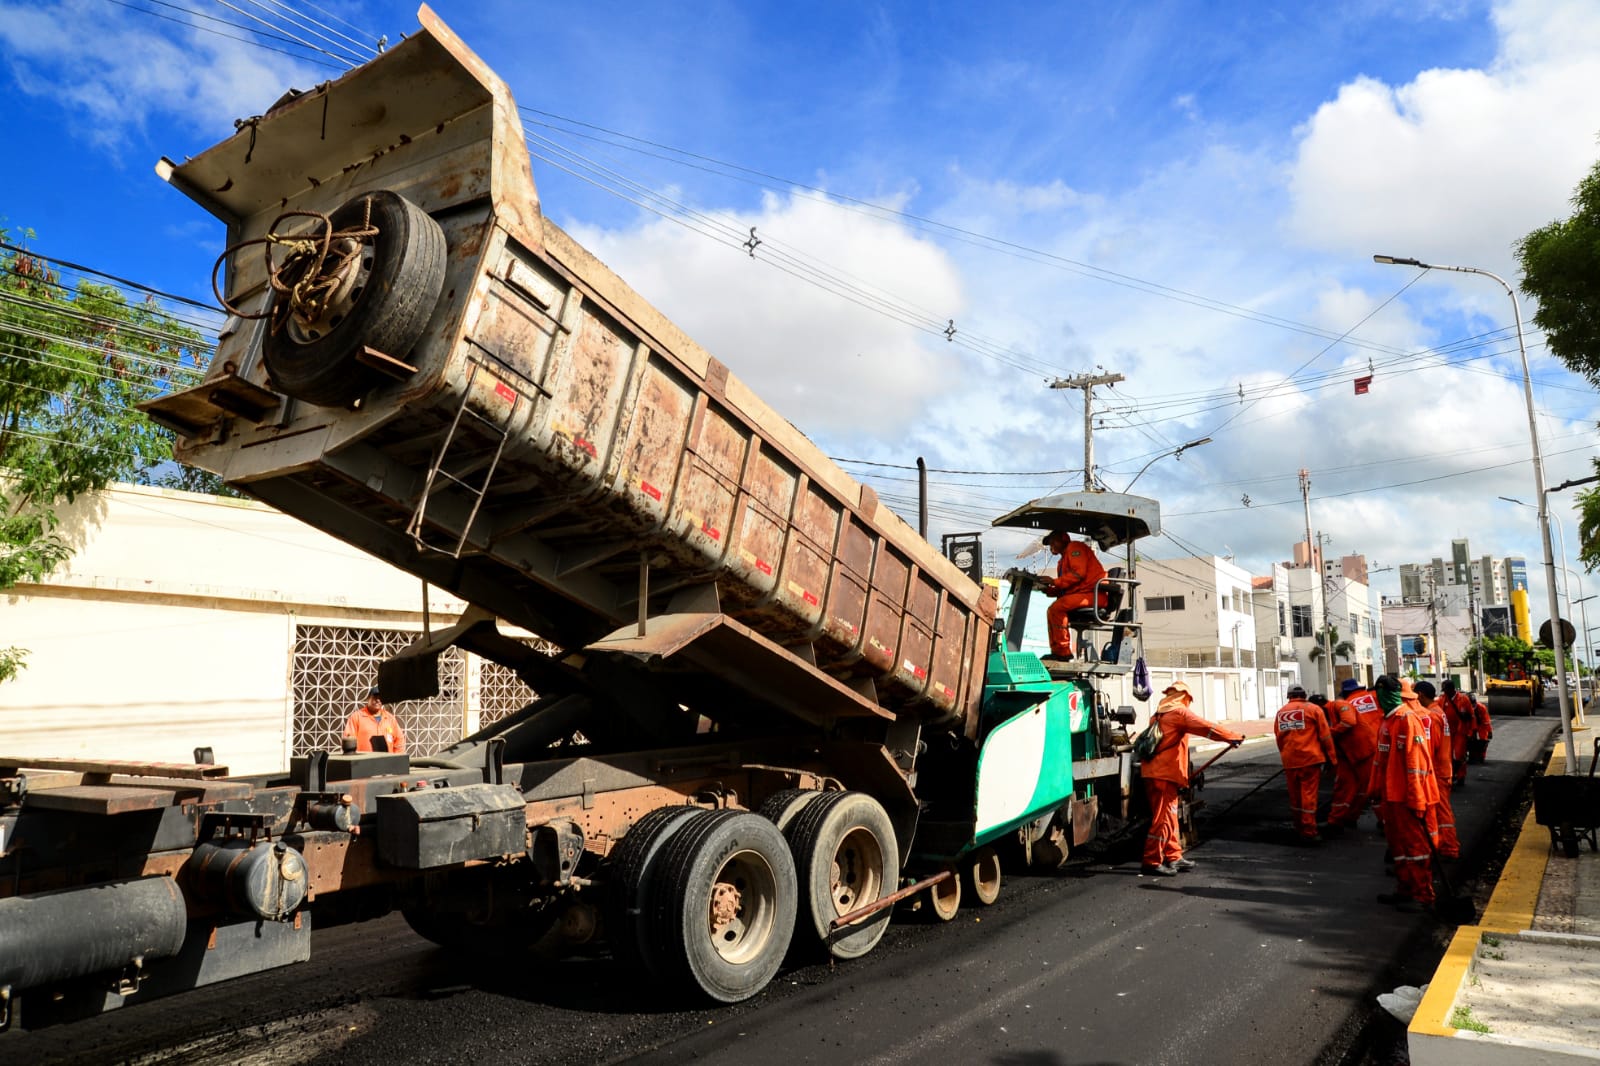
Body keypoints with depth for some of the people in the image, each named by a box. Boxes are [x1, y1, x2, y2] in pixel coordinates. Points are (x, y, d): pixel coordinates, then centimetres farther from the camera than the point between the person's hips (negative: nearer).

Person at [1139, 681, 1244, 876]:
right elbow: (1208, 728, -15)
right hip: (1164, 774, -9)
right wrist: (1234, 737, -8)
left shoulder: (1158, 715, 19)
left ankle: (1173, 857, 22)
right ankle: (1152, 861, -3)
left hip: (1154, 771, 9)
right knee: (1163, 818, -5)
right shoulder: (1180, 713, -8)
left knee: (1170, 817, 16)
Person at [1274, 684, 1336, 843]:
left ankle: (1299, 828, 26)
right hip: (1310, 758, -4)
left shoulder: (1280, 712, 11)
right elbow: (1325, 735, -2)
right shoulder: (1313, 709, 1)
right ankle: (1309, 832, -3)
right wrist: (1330, 757, 5)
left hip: (1289, 760, 4)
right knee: (1309, 794, -2)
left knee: (1295, 795, 14)